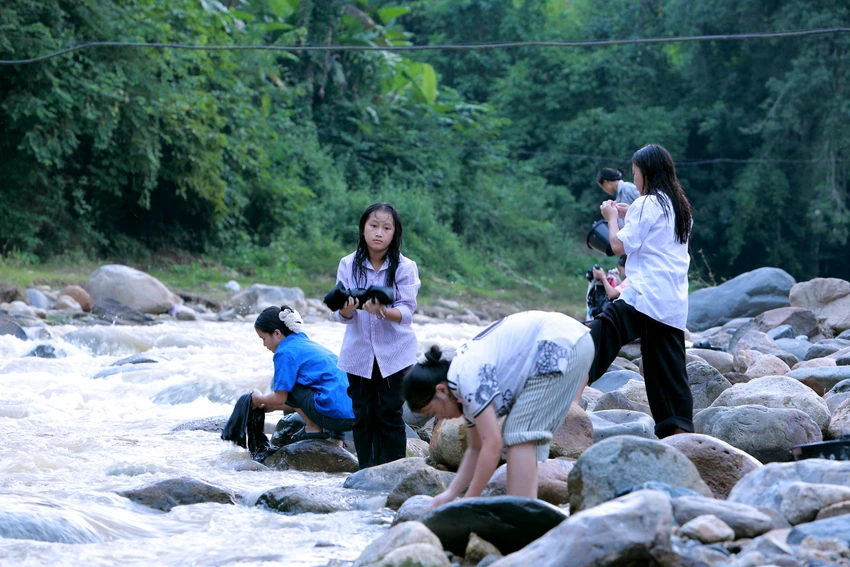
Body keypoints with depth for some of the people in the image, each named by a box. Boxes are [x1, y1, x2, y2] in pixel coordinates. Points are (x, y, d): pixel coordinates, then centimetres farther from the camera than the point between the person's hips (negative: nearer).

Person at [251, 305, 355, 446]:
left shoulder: (286, 352, -5)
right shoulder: (305, 343, 23)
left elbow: (280, 398, -4)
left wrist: (259, 399, 16)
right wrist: (272, 406, 34)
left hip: (334, 416, -9)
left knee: (280, 384, 4)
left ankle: (313, 429, 4)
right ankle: (336, 438, 19)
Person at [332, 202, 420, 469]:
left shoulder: (404, 267, -6)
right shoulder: (348, 265, -1)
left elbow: (407, 311, -12)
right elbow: (341, 315, -2)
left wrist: (383, 311, -32)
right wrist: (347, 310, -26)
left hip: (394, 353, -2)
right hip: (359, 352, 2)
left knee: (390, 414, -3)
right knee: (362, 415, 4)